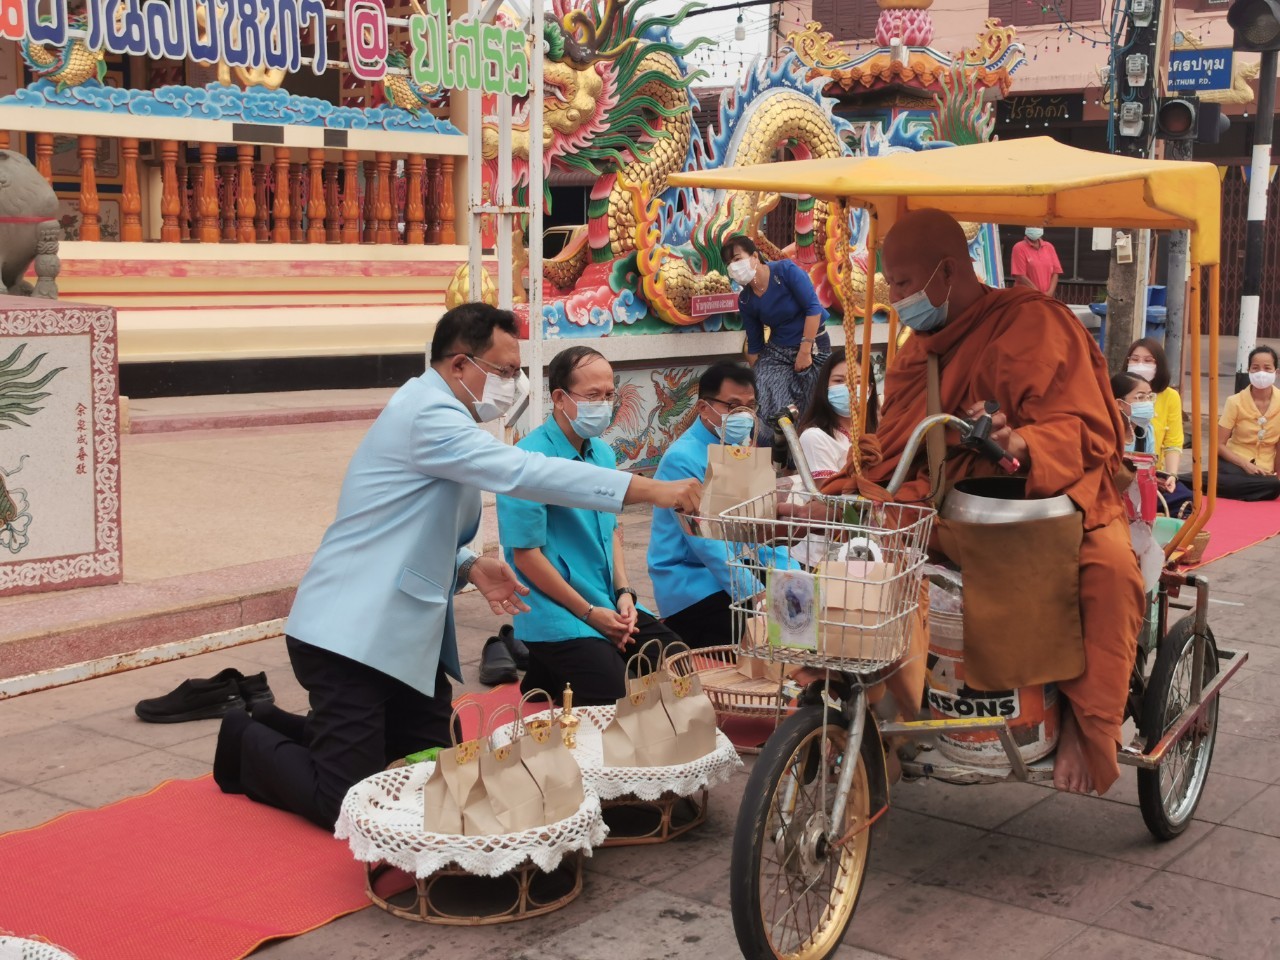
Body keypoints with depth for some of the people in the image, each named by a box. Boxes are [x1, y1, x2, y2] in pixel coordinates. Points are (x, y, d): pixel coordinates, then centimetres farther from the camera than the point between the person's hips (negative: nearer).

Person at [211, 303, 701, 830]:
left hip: (405, 634, 10)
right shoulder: (428, 415, -18)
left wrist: (470, 567, -2)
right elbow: (522, 471, -29)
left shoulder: (440, 414, 14)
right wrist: (651, 489, -30)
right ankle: (247, 743, 18)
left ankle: (299, 733, 29)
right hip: (352, 636, -10)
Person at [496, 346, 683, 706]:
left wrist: (623, 592, 2)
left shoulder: (603, 453, 9)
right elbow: (526, 554, -17)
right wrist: (590, 614, -13)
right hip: (558, 611, -8)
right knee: (613, 696, -23)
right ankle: (547, 677, 8)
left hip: (609, 604, 8)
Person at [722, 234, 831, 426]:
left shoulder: (785, 270, -16)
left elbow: (813, 308, -19)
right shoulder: (745, 301, -2)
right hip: (776, 352, 4)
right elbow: (754, 345, 8)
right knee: (761, 403, -15)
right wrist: (755, 376, 10)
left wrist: (805, 351, -20)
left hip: (812, 346, -3)